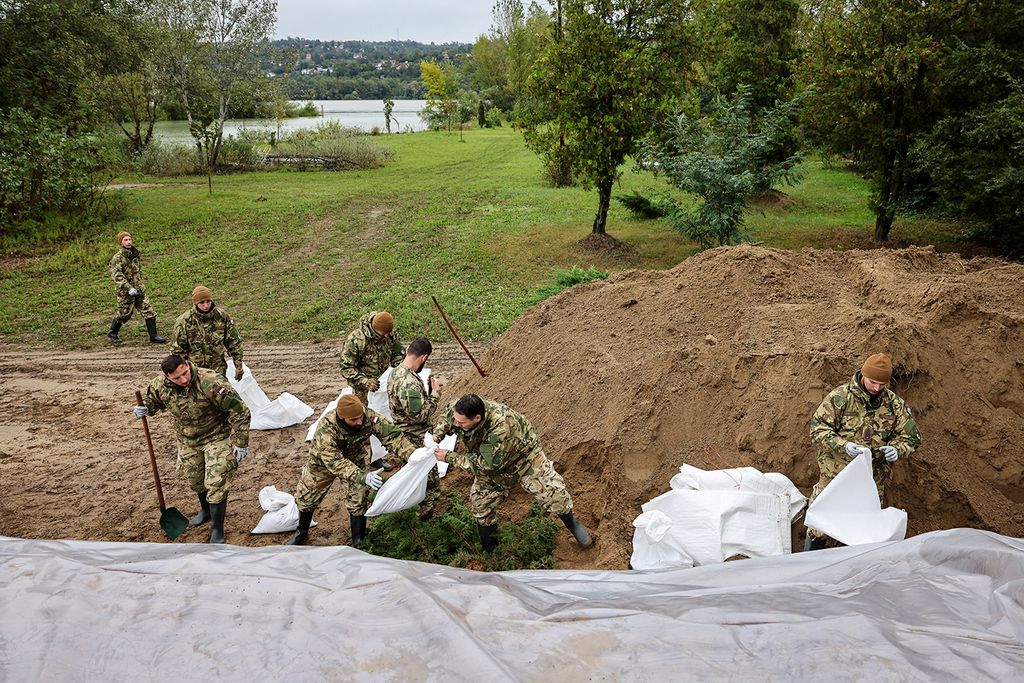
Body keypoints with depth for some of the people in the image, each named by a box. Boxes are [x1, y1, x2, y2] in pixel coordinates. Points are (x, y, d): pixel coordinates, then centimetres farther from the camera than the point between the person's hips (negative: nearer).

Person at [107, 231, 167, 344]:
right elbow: (116, 275, -23)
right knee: (124, 314, 7)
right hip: (125, 292, -6)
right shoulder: (118, 257, -13)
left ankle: (153, 336, 2)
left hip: (139, 289, 6)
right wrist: (129, 288, -30)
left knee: (149, 312, -1)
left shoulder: (134, 253, 11)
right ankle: (112, 333, 30)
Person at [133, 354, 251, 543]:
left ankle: (217, 531, 6)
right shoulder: (160, 385, -15)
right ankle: (206, 511, 51)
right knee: (195, 480, 22)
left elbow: (239, 410, -27)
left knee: (216, 483, -11)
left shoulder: (210, 383, -33)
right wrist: (144, 408, -13)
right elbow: (153, 401, 12)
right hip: (188, 441, 6)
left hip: (216, 437, -6)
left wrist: (240, 443, -22)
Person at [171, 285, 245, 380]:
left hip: (218, 370, 2)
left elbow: (234, 342, 3)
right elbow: (177, 349, -4)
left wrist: (238, 365, 2)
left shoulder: (222, 316, -5)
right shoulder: (184, 321, -11)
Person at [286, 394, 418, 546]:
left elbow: (391, 434, -31)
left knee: (357, 501, -6)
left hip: (355, 460, 1)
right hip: (324, 462, -1)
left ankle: (359, 542, 16)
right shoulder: (326, 428, -43)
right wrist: (363, 476, -61)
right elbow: (335, 462, -48)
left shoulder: (368, 416, -35)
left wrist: (412, 454, -46)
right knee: (305, 497, 13)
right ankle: (302, 532, 42)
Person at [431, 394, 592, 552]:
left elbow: (486, 464, -41)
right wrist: (435, 437, -19)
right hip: (490, 463, 5)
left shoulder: (501, 424, -47)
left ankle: (571, 523, 23)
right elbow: (445, 421, 0)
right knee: (479, 503, 6)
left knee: (552, 493, -9)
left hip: (524, 458, -5)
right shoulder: (459, 413, -28)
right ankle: (488, 546, 32)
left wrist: (449, 457, -37)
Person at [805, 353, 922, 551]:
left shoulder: (895, 404, 2)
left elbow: (910, 437, 8)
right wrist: (842, 446, -28)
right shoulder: (840, 396, -10)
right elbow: (818, 428, -12)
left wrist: (896, 449, -15)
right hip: (835, 476, -3)